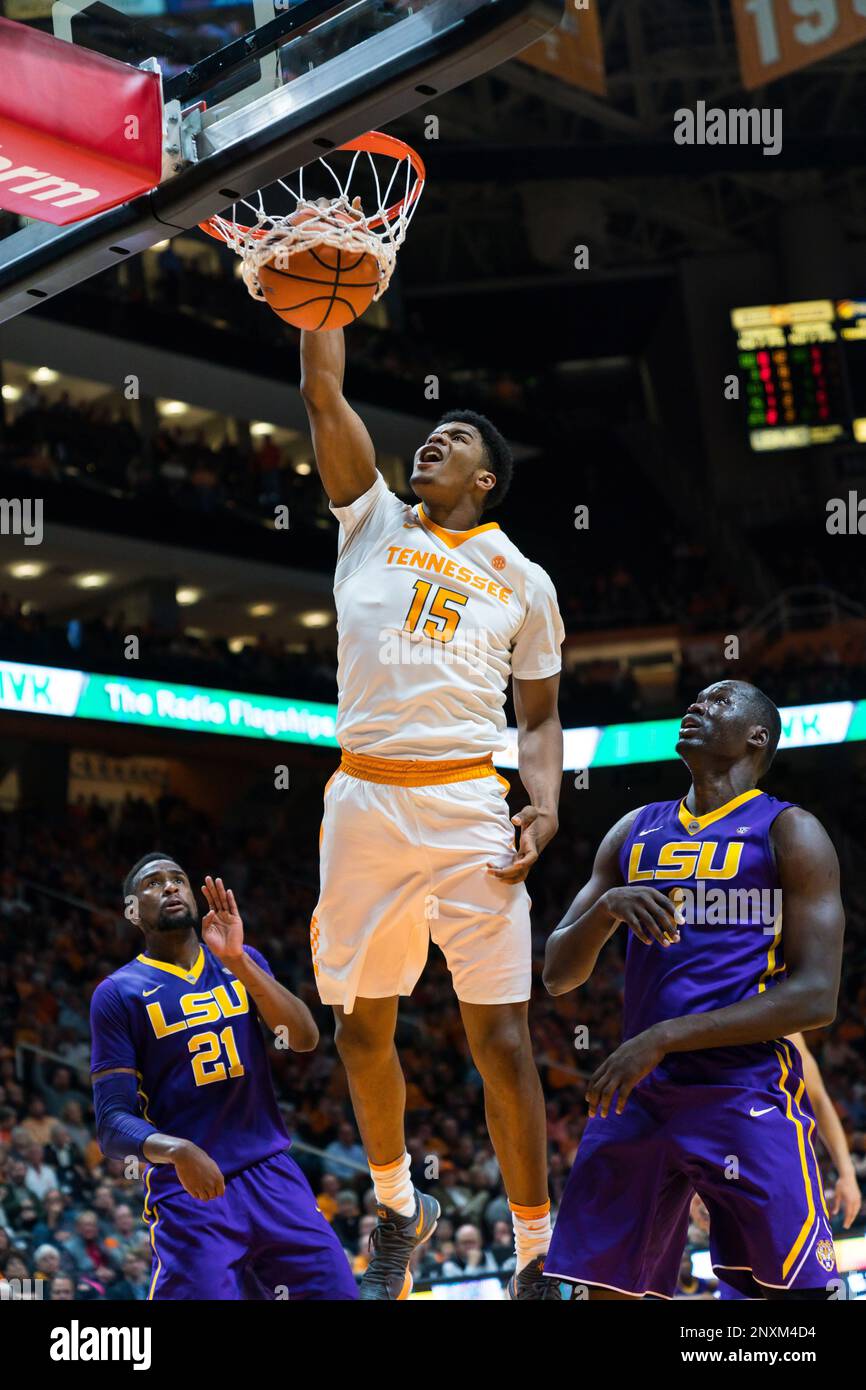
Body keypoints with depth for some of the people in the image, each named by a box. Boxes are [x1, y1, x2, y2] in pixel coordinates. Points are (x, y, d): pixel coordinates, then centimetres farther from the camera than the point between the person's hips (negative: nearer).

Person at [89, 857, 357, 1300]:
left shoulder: (243, 963, 12)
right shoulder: (117, 994, 0)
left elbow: (305, 1039, -4)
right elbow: (113, 1124, -6)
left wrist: (237, 961, -15)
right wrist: (177, 1150, -26)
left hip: (271, 1171, 4)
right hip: (187, 1191, -3)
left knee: (337, 1292, -2)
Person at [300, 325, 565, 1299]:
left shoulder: (523, 581, 11)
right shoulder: (374, 521, 12)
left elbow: (540, 715, 14)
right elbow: (322, 390, 5)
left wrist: (545, 807, -3)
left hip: (468, 808, -1)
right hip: (364, 801, 2)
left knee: (502, 1040, -4)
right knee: (361, 1032, 10)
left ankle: (535, 1257, 8)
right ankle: (398, 1209, 34)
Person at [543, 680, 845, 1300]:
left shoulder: (790, 832, 0)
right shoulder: (635, 831, 16)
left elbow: (816, 998, -11)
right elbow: (558, 975, 14)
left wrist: (663, 1037, -16)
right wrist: (607, 908, -8)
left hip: (748, 1094, -5)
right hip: (637, 1094, 5)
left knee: (799, 1291, -10)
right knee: (608, 1289, 3)